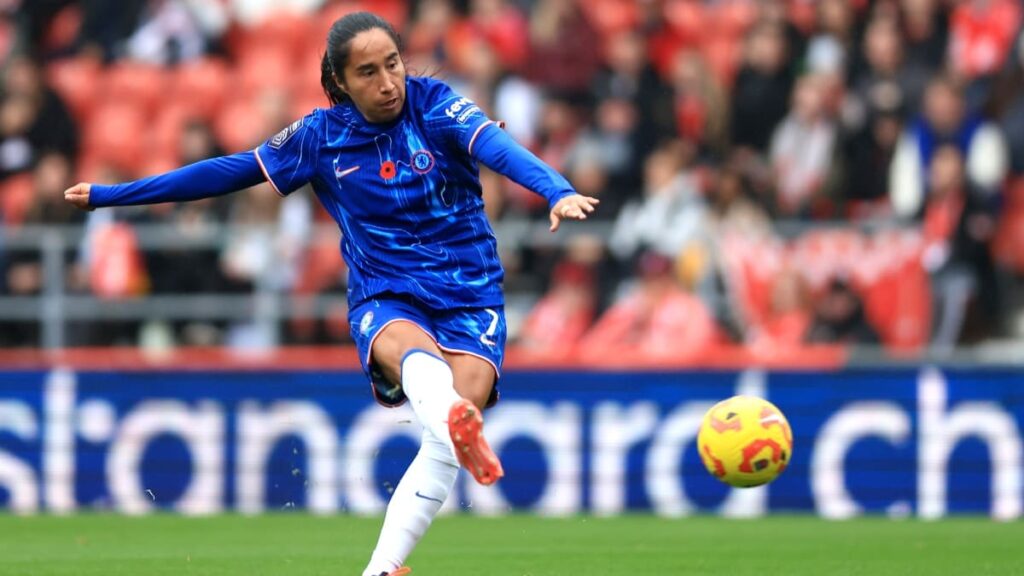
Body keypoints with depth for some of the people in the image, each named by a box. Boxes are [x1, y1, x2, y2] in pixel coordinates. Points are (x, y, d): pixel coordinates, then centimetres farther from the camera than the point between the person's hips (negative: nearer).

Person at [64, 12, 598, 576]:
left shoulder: (435, 105, -4)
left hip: (469, 297, 0)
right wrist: (109, 195, 12)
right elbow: (228, 172, 10)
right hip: (384, 300, 0)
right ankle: (456, 423, -72)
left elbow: (497, 146, -22)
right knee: (416, 351, -38)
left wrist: (558, 191, -43)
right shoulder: (321, 136, 3)